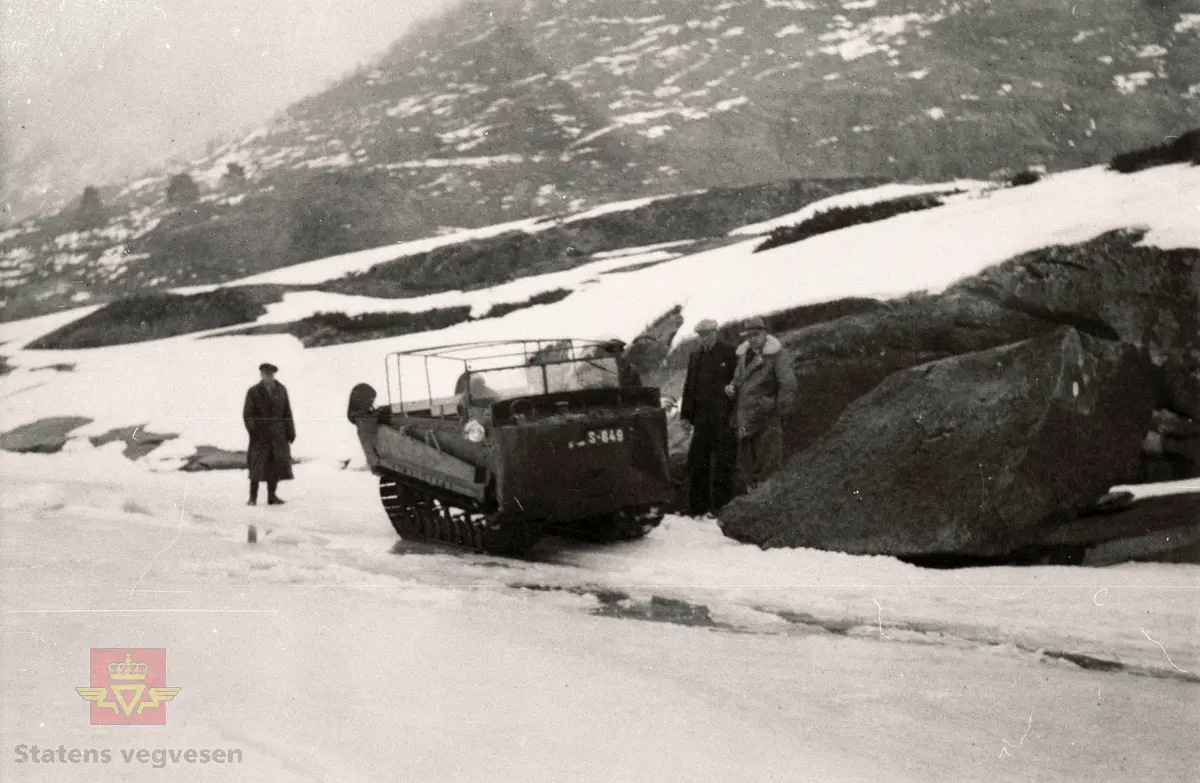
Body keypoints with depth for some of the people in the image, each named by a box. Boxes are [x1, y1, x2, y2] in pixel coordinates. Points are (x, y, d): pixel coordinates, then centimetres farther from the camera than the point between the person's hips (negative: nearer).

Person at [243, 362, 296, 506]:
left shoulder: (281, 390, 8)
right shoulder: (253, 392, -1)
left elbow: (287, 412, 9)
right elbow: (247, 414, -3)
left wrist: (290, 432, 5)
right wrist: (254, 431, -15)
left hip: (278, 435, 3)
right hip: (260, 435, -3)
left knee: (275, 466, 4)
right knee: (257, 467, -5)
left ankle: (272, 496, 13)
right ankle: (253, 497, 3)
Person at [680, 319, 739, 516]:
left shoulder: (730, 353, -4)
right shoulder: (695, 356, 13)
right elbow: (689, 387, 15)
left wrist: (735, 414, -12)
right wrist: (686, 415, 9)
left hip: (724, 418, -5)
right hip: (702, 417, 5)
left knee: (722, 463, 0)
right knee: (696, 461, 5)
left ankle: (721, 507, 6)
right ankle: (697, 507, 12)